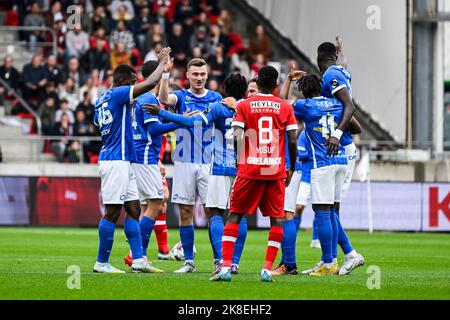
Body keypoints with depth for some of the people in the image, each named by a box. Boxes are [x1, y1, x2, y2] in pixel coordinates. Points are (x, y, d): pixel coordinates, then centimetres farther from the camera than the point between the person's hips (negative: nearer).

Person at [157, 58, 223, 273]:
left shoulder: (216, 98, 8)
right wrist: (165, 72, -29)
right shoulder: (181, 96, 5)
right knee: (185, 212, 2)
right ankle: (188, 261, 7)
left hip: (208, 162, 0)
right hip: (184, 162, 0)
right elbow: (164, 98, -18)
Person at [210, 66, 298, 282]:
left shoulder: (244, 106, 2)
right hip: (276, 171, 0)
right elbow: (292, 141, 1)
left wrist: (239, 162, 1)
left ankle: (226, 267, -4)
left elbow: (237, 137, -8)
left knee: (234, 216, 6)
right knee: (277, 219, 7)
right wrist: (292, 168, 13)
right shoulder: (285, 107, 4)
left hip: (249, 170, 0)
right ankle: (267, 269, -3)